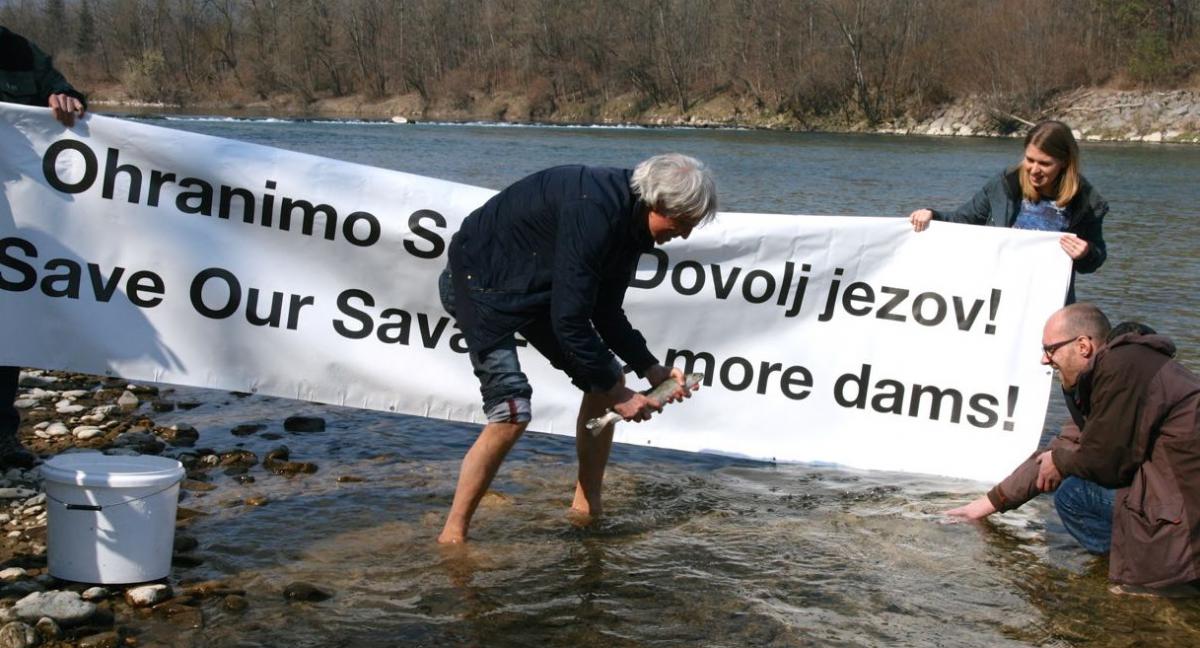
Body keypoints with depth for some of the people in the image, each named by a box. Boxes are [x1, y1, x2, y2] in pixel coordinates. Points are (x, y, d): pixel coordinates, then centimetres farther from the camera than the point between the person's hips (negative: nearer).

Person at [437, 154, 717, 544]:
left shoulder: (630, 219, -4)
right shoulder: (595, 209, -33)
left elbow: (606, 312, 5)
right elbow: (568, 321, -31)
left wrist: (652, 369, -5)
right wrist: (617, 395, -23)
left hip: (537, 288, 10)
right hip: (480, 281, -10)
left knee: (605, 381, 6)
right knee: (511, 411, -20)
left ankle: (587, 507, 18)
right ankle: (452, 535, -7)